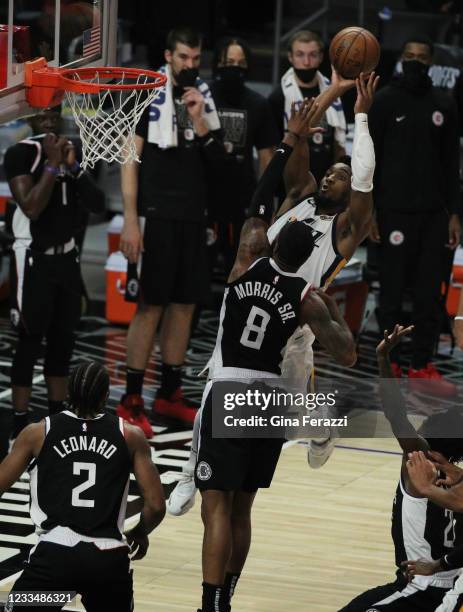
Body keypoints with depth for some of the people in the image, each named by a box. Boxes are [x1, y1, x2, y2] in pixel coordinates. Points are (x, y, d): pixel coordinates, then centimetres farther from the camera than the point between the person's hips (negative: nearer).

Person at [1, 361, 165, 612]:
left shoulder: (37, 433, 6)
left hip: (55, 553, -2)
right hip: (108, 557, 2)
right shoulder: (130, 436, 8)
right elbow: (156, 506, 6)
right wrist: (140, 533, 27)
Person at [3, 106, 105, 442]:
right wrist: (52, 164, -22)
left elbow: (98, 204, 2)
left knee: (63, 339, 11)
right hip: (35, 258, -7)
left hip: (67, 256, 7)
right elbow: (32, 208, -22)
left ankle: (58, 418, 20)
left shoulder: (70, 150, 8)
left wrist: (73, 166, -10)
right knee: (30, 339, -6)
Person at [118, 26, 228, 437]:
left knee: (185, 304, 7)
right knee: (151, 305, -6)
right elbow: (130, 160, -7)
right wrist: (130, 221, -13)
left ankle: (170, 394, 17)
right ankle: (131, 401, -2)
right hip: (156, 216, -6)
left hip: (193, 217, 6)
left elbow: (218, 159, 8)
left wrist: (199, 121, -8)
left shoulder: (205, 99, 10)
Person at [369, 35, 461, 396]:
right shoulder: (384, 102, 1)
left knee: (429, 294, 1)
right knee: (393, 291, -1)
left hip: (434, 214, 3)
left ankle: (422, 368, 5)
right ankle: (390, 366, 5)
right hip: (395, 213, -3)